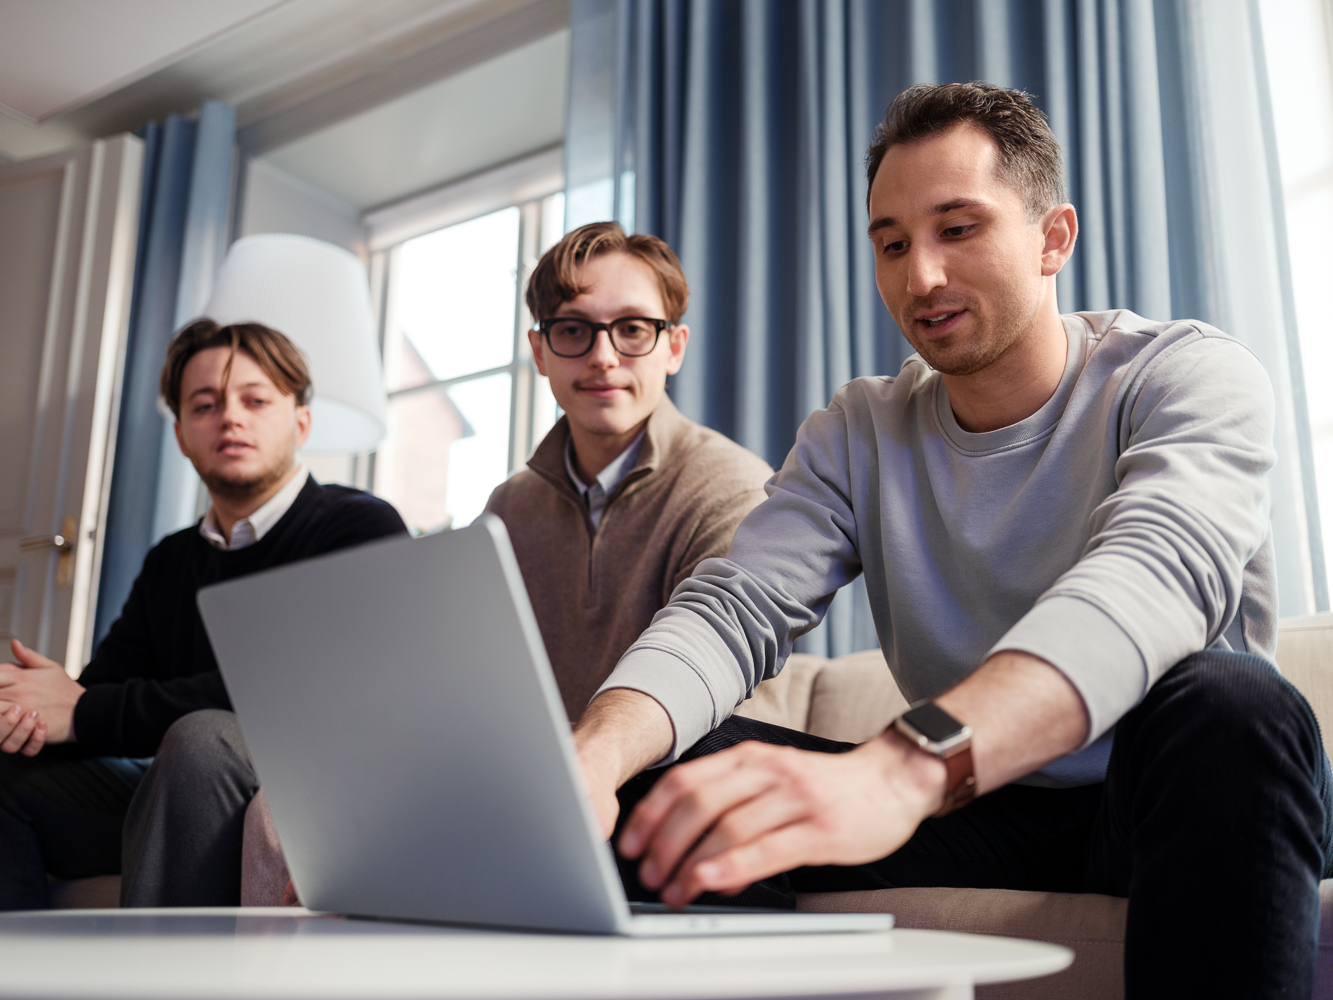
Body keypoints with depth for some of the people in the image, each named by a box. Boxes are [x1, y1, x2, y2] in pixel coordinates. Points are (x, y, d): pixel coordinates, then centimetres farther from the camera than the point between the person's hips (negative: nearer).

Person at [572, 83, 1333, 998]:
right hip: (977, 818, 3)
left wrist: (899, 767, -51)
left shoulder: (1191, 376, -10)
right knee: (678, 761, -17)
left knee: (1220, 698, -36)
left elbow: (1159, 571, -32)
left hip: (1179, 811, -2)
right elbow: (734, 606, -11)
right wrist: (598, 751, -36)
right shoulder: (859, 435, 4)